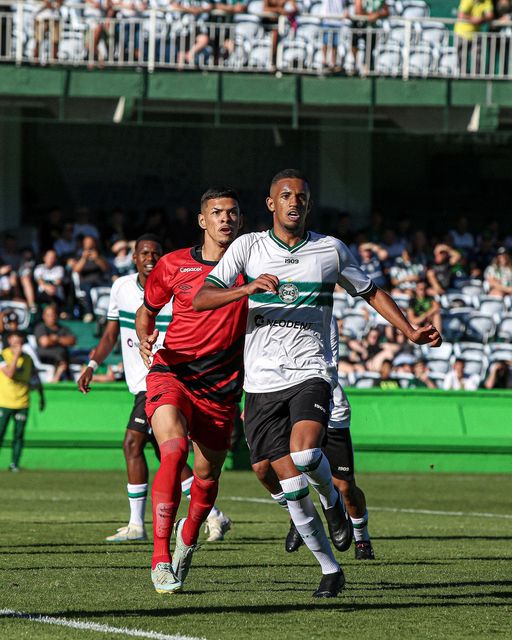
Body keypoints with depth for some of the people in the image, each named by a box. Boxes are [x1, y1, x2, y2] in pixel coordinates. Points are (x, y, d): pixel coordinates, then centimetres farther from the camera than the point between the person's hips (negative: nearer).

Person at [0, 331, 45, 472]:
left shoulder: (27, 359, 8)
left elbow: (35, 380, 18)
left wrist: (41, 397, 18)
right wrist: (16, 355, -18)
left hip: (22, 403, 3)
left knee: (19, 434, 2)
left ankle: (14, 464, 8)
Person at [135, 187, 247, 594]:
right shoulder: (174, 265, 2)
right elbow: (147, 309, 17)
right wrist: (145, 337, -4)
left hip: (221, 388, 2)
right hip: (172, 373, -2)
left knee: (207, 476, 10)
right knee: (174, 449, -28)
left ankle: (189, 536, 45)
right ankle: (160, 557, -28)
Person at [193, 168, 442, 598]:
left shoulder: (331, 250, 7)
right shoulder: (248, 247, 4)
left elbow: (371, 292, 21)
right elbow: (202, 299, -5)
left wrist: (411, 331, 12)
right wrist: (247, 289, -23)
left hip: (311, 371, -1)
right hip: (263, 381, 1)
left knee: (304, 453, -28)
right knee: (292, 484, -3)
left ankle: (333, 501, 5)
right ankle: (330, 570, 11)